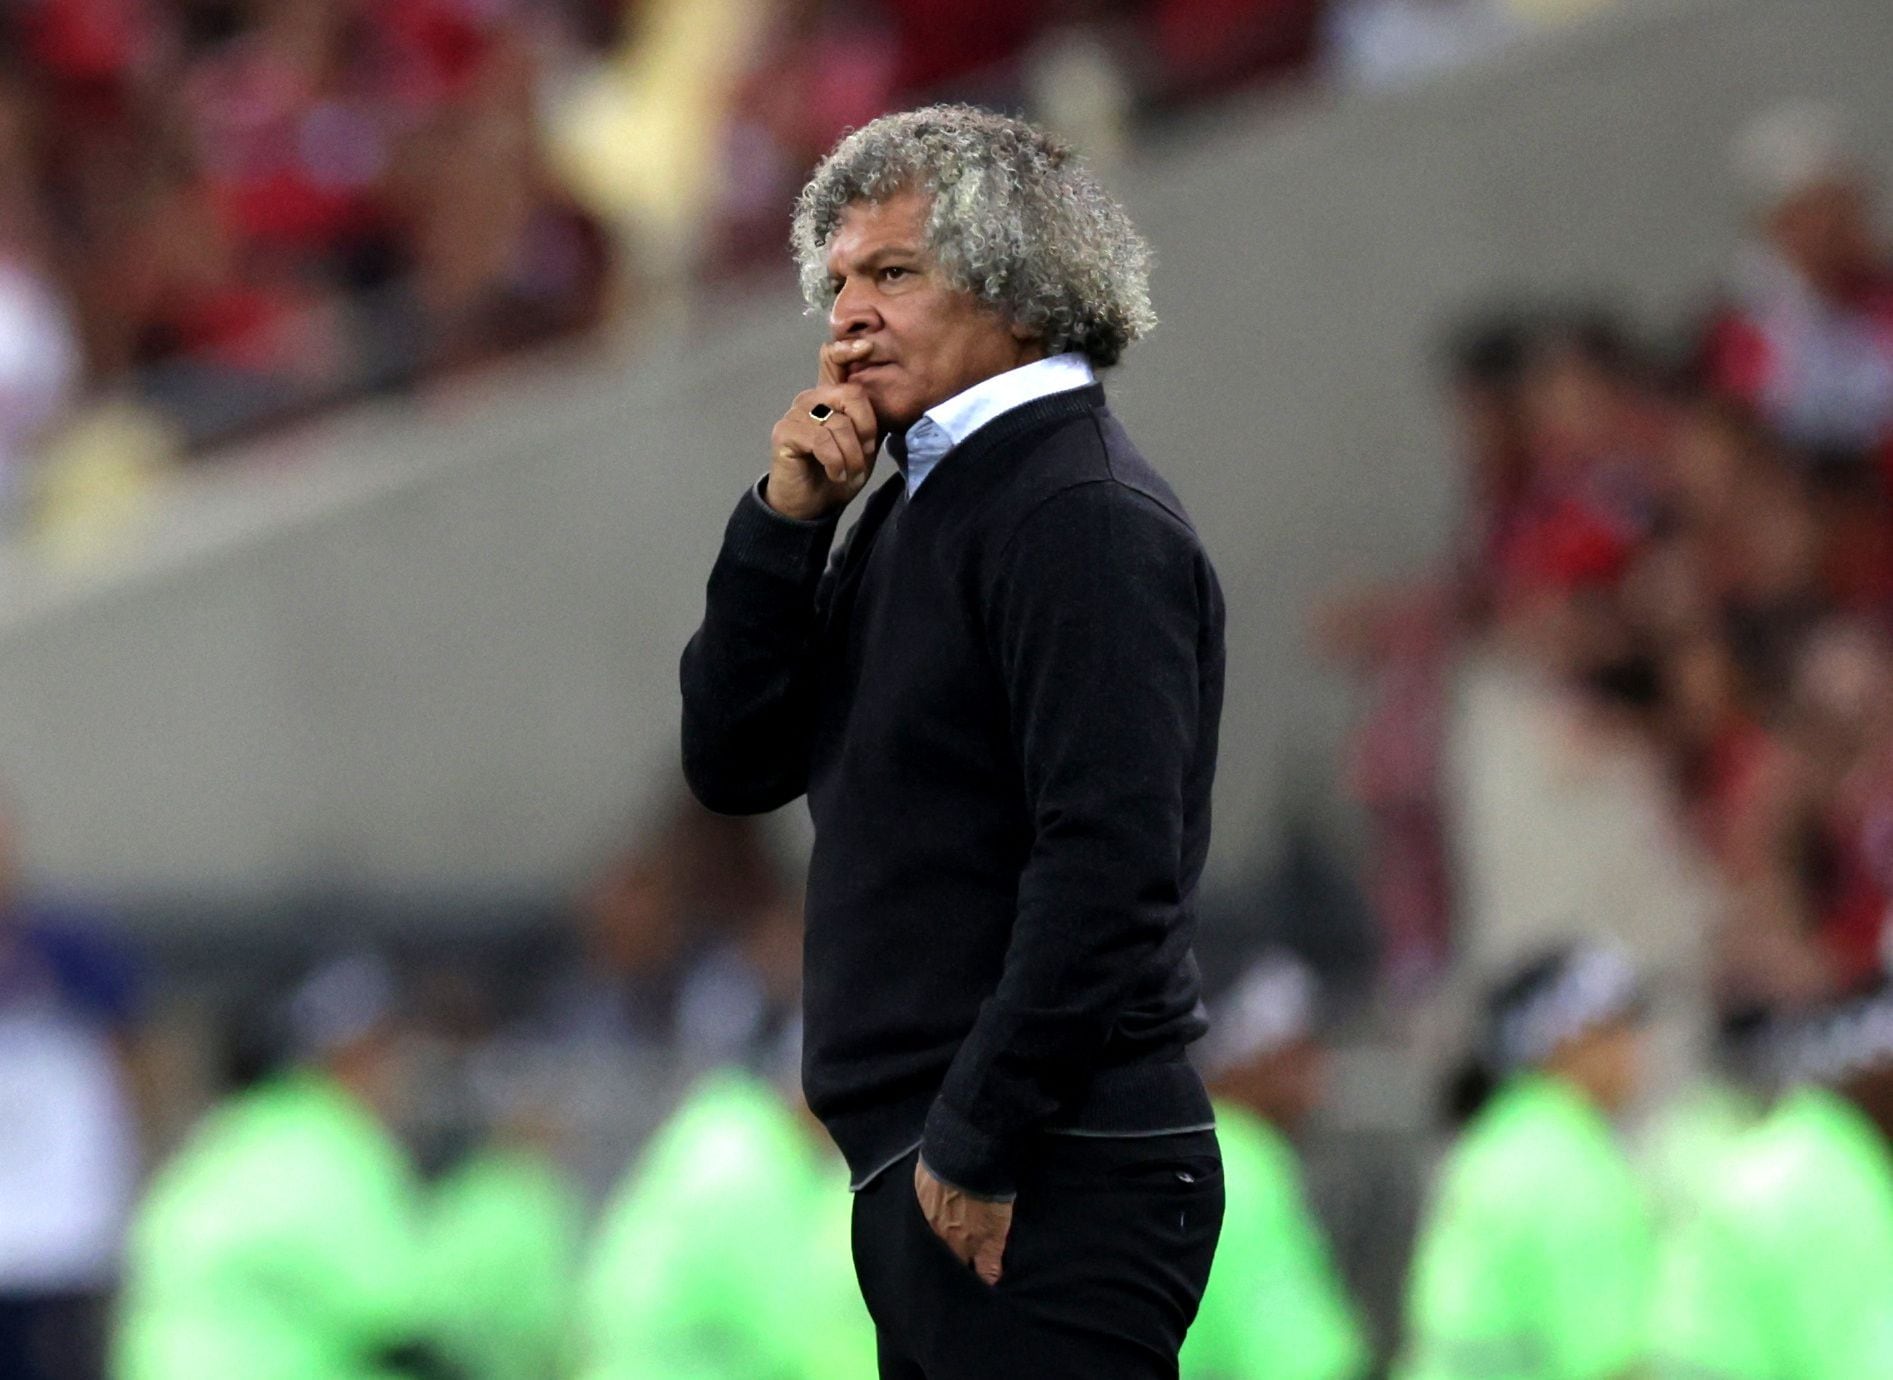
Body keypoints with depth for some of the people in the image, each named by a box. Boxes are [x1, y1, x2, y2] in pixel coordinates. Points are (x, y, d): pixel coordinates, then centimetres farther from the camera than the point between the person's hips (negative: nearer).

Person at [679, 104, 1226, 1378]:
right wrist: (785, 519, 4)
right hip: (930, 1171, 9)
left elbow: (1108, 866, -21)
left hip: (1047, 1179, -9)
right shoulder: (922, 508, 18)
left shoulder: (1085, 516, -12)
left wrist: (977, 1149, -20)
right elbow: (734, 767, 17)